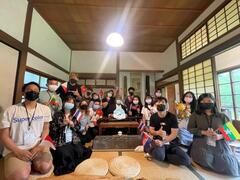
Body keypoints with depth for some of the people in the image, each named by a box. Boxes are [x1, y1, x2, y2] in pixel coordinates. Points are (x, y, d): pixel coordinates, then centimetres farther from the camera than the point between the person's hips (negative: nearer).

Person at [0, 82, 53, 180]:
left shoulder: (45, 109, 1)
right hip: (15, 149, -1)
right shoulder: (11, 110, -4)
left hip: (38, 146, 2)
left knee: (45, 167, -23)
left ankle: (29, 164, 7)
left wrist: (39, 145, -8)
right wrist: (18, 151, -16)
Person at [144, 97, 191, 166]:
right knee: (159, 155, -35)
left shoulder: (172, 117, -5)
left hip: (171, 143, 3)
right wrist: (157, 132, -22)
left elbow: (174, 133, -9)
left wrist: (163, 142, -22)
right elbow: (151, 130, 2)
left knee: (187, 160, -20)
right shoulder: (153, 117, 0)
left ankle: (162, 155, -5)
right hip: (158, 140, -2)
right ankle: (148, 147, -3)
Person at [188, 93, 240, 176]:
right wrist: (204, 132, -14)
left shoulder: (222, 116, 8)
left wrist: (220, 136, -14)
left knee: (229, 166, -13)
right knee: (206, 162, -25)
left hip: (220, 144, 3)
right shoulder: (195, 115, 2)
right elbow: (190, 128, -1)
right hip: (201, 143, -3)